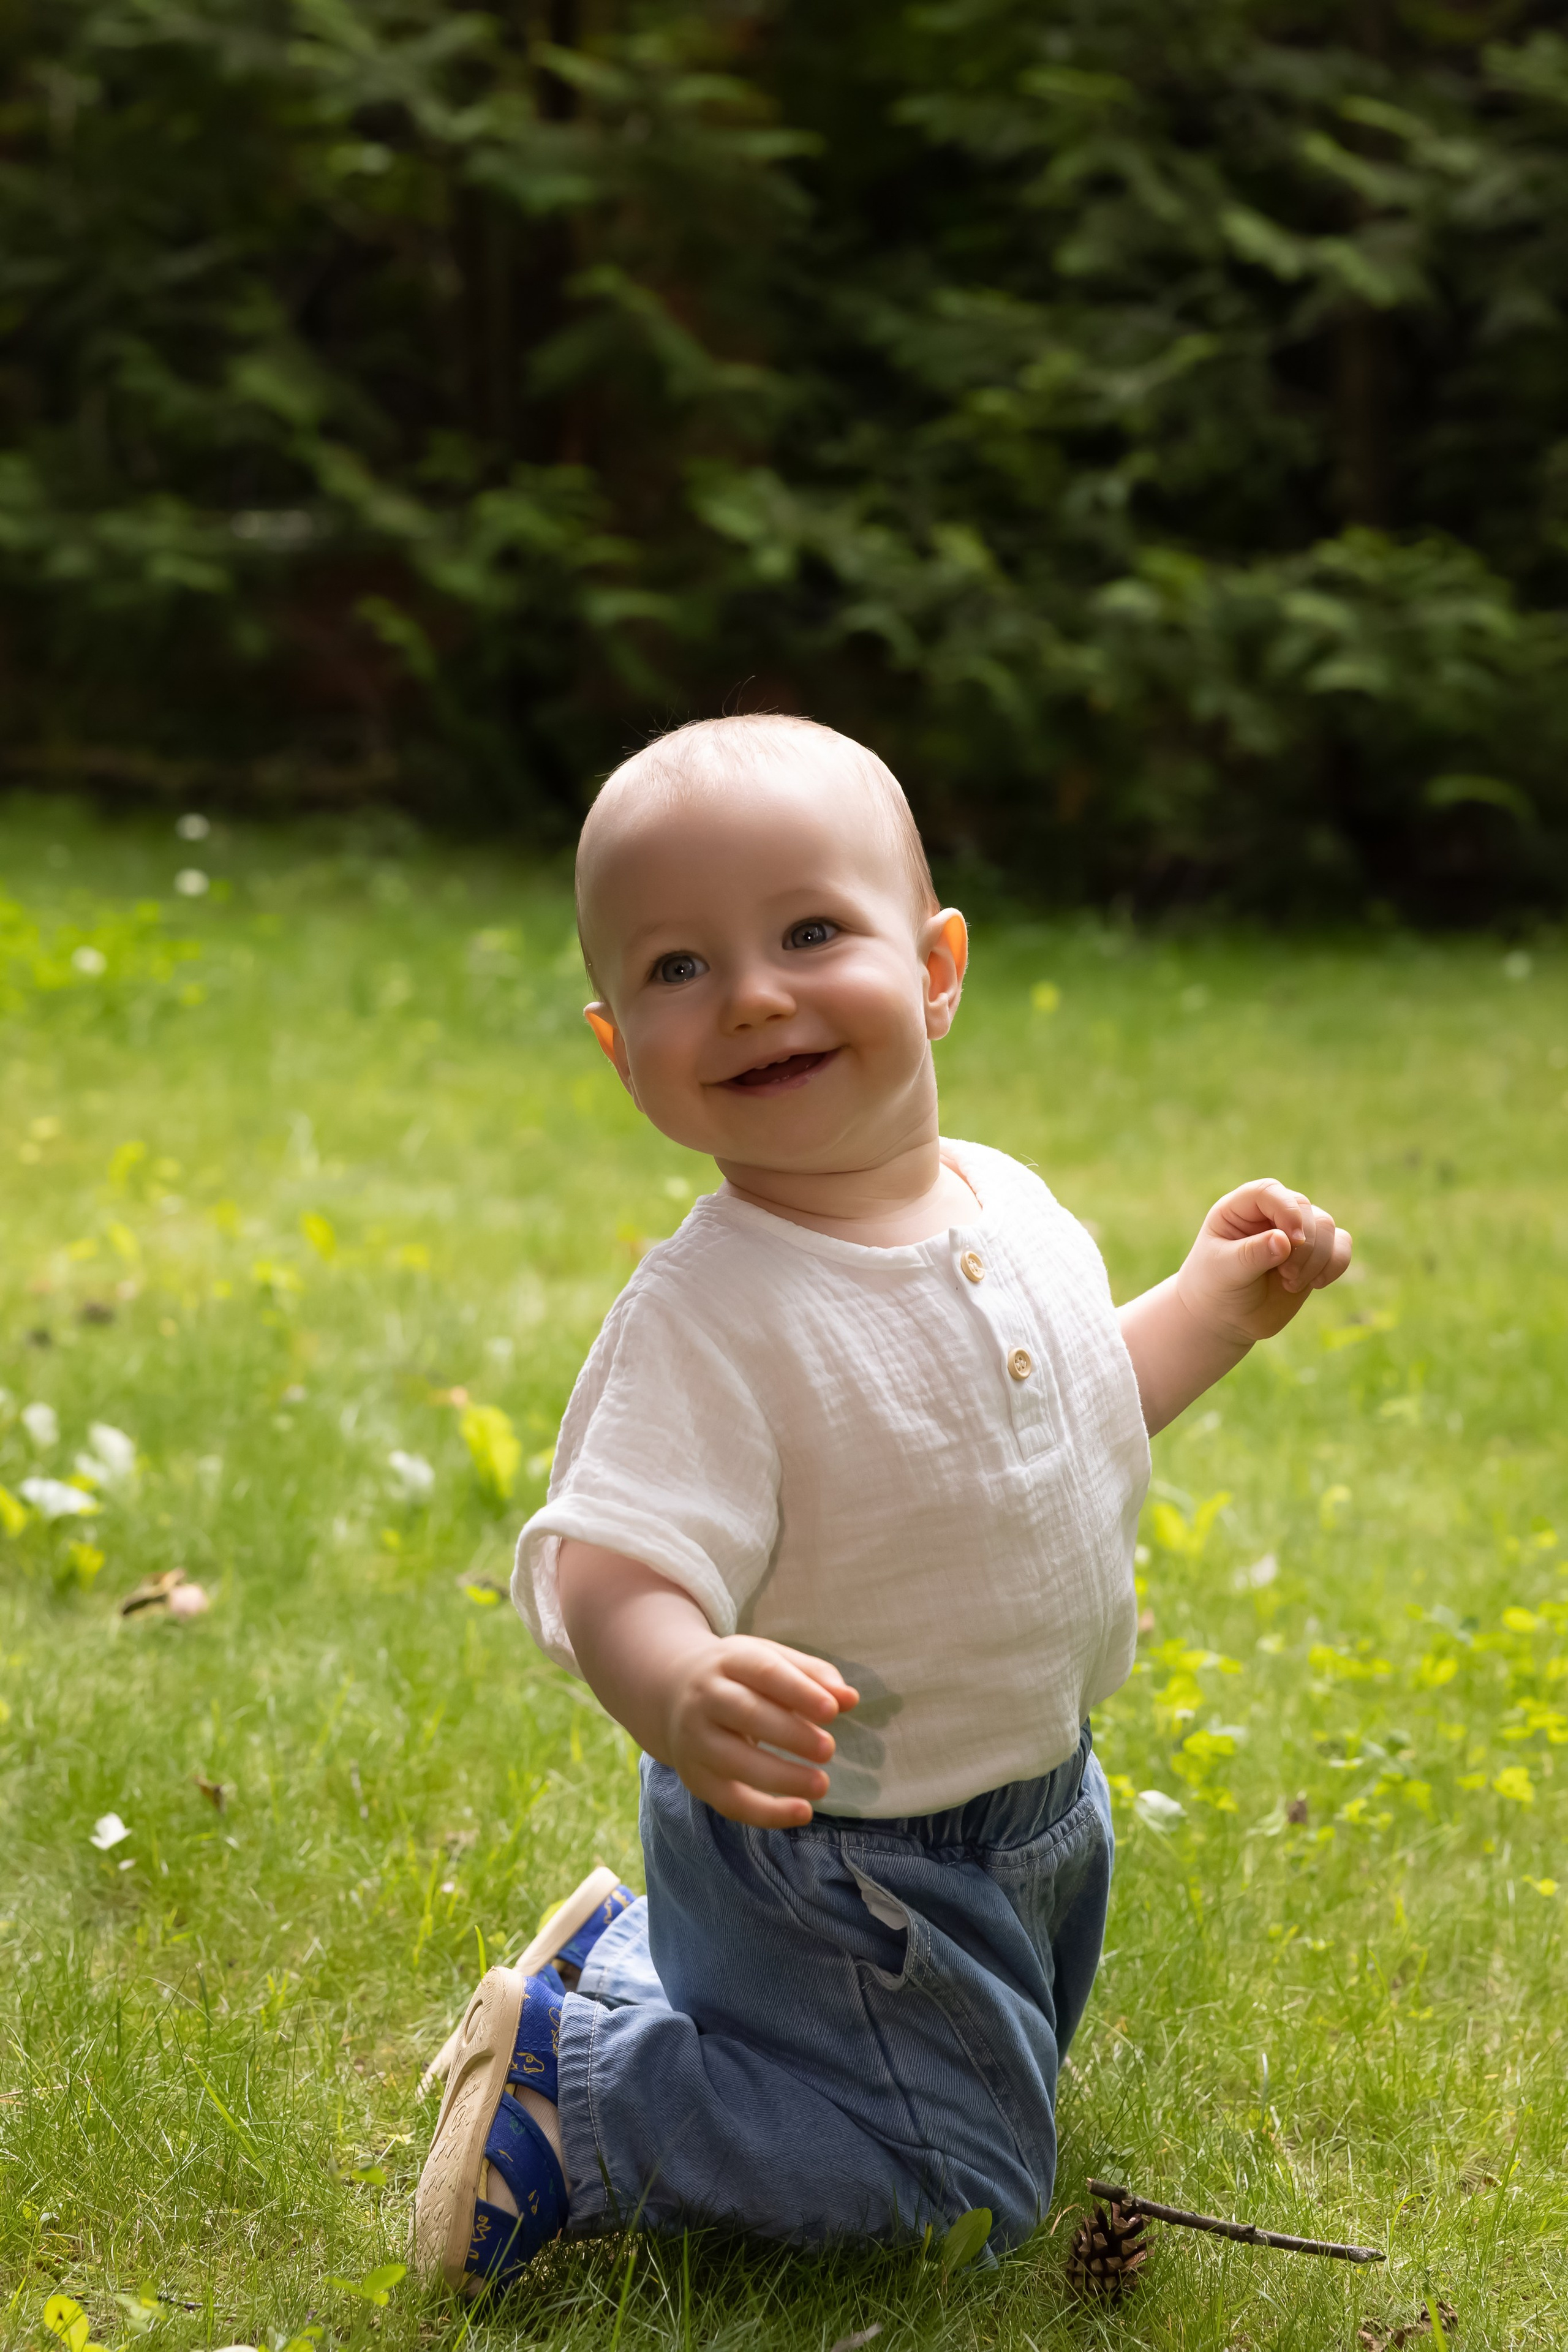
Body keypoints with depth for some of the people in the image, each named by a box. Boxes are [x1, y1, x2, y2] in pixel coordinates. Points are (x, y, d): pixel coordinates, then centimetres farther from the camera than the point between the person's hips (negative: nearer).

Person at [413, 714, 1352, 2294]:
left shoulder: (1010, 1206, -6)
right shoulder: (705, 1318, -30)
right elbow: (608, 1571, -39)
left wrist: (1217, 1304, 2)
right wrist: (686, 1699, -59)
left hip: (1037, 1795, 8)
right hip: (830, 1850, -8)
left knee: (1014, 2074, 29)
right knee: (956, 2192, -1)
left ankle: (633, 1954, 35)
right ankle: (568, 2089, 9)